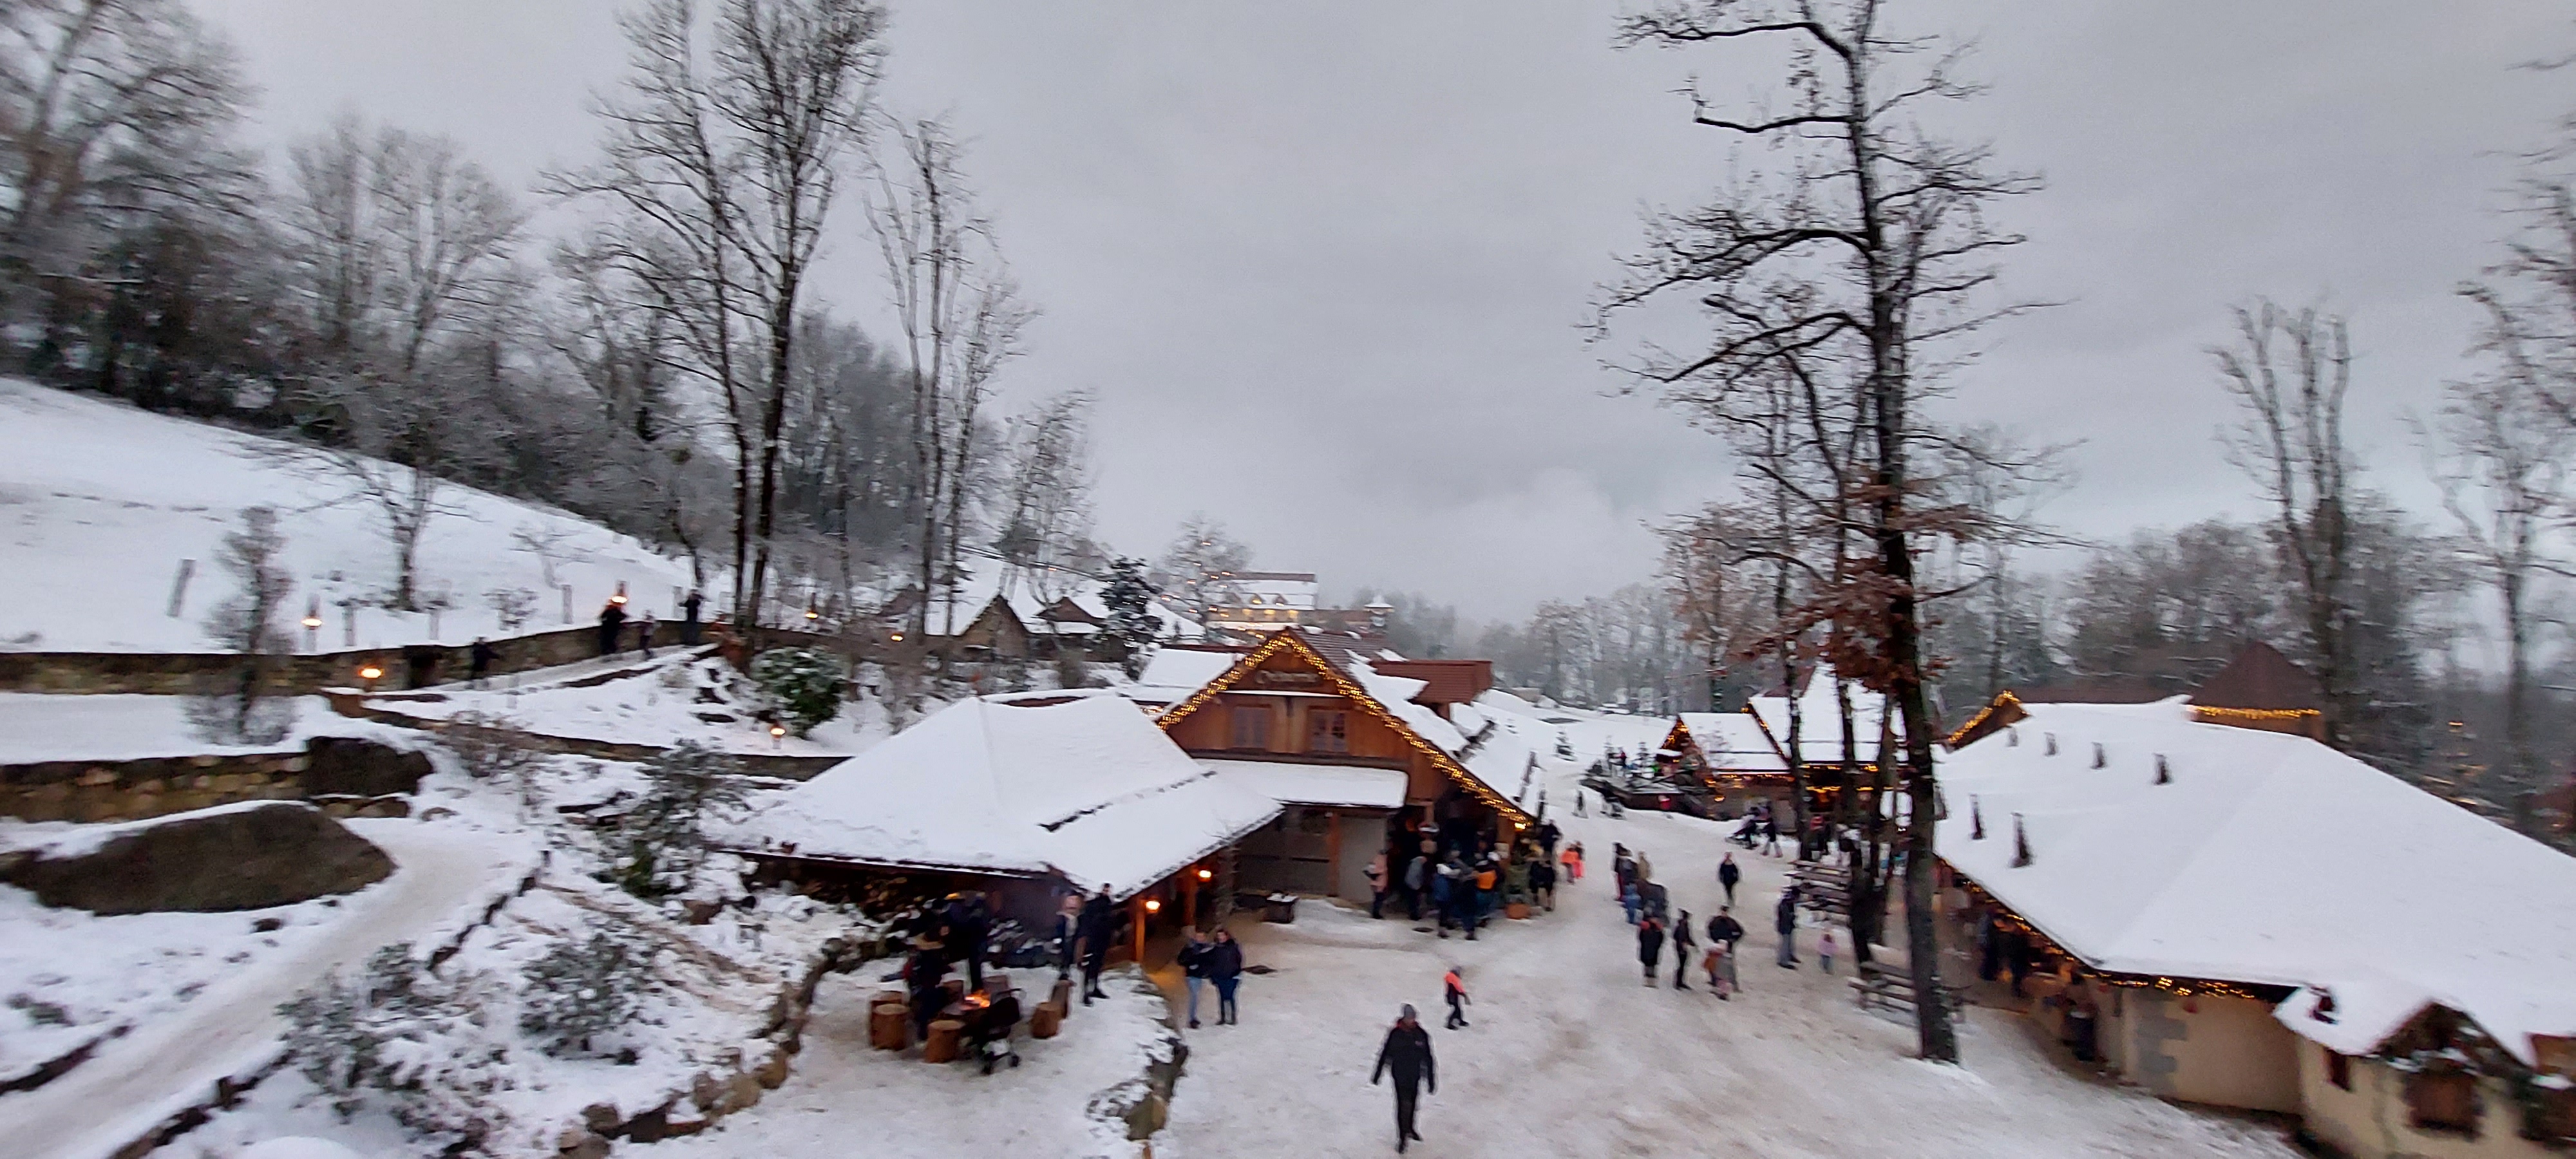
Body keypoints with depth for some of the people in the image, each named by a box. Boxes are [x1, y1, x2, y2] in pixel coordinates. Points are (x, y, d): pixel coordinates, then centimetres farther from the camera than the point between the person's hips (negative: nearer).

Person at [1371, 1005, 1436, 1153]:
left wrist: (1431, 1080, 3)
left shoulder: (1422, 1034, -7)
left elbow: (1428, 1058, 0)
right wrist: (1377, 1074, 3)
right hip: (1399, 1075, -3)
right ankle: (1402, 1137, 8)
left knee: (1411, 1103, 18)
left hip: (1414, 1075, 3)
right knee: (1403, 1105, -5)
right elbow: (1385, 1054, -3)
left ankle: (1409, 1129, 41)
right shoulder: (1395, 1034, -13)